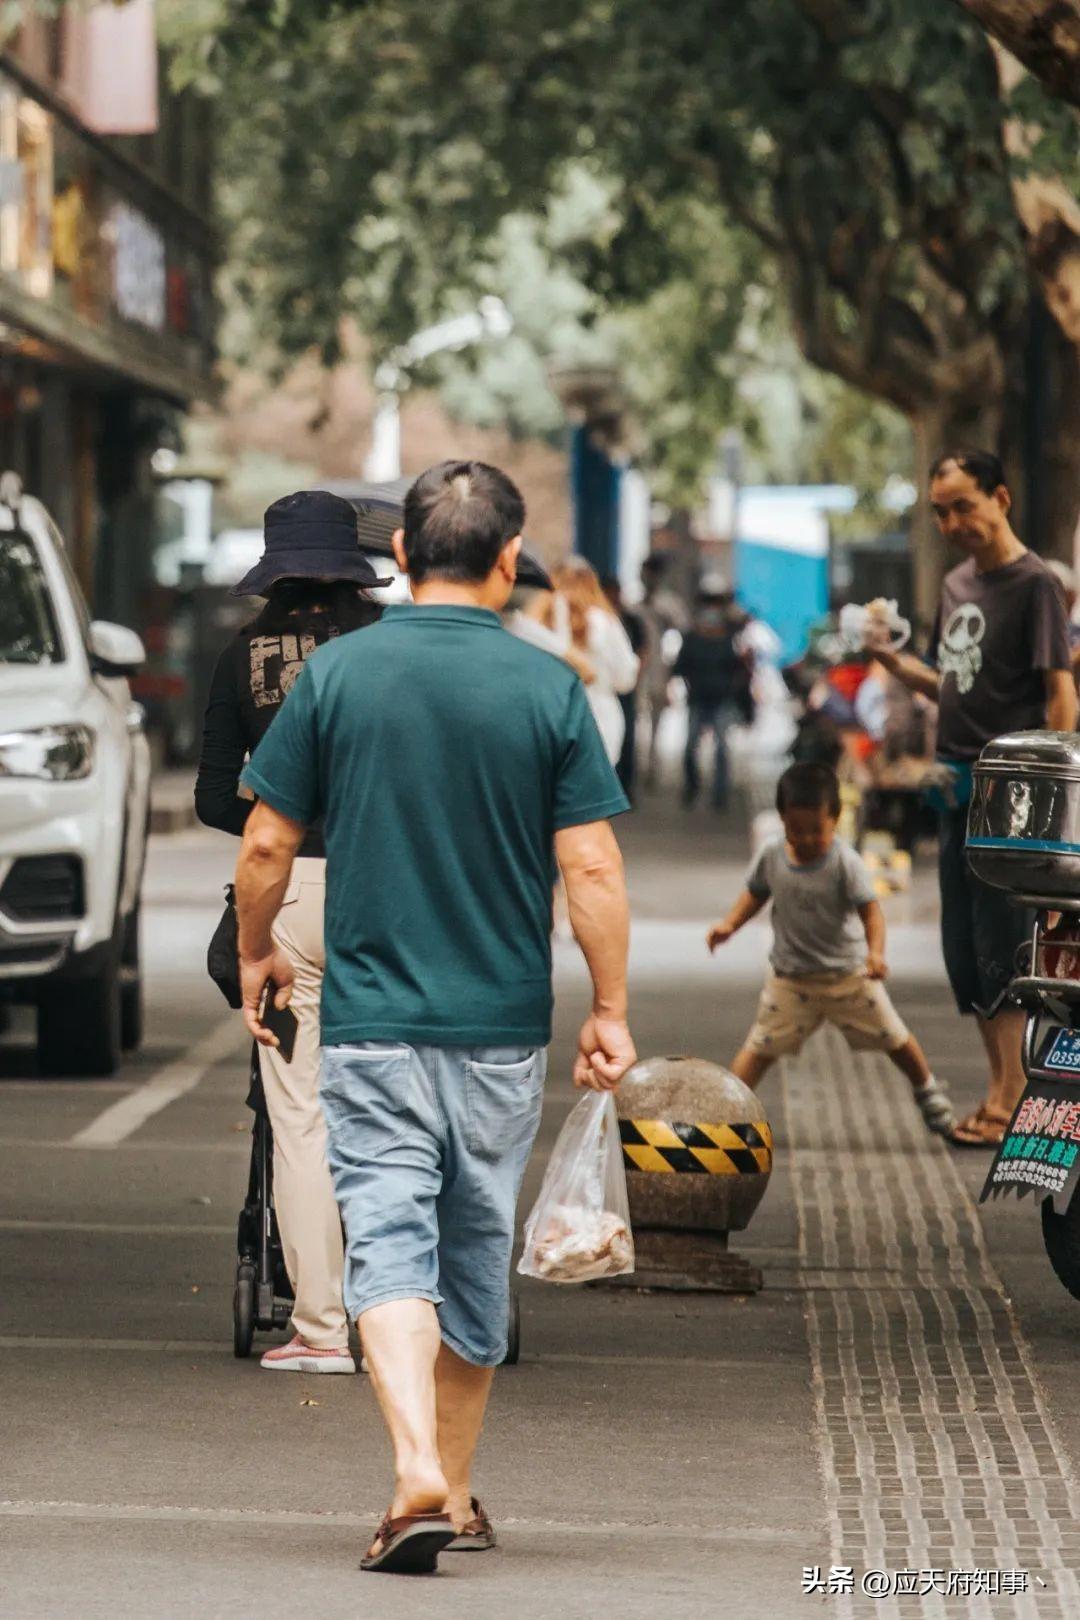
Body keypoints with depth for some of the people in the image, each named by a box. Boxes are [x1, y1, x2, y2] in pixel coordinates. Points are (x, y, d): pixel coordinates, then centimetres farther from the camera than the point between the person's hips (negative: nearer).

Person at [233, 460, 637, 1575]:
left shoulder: (336, 673, -4)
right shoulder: (547, 688, -5)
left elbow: (267, 844, 0)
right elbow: (592, 868, -7)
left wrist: (255, 954, 17)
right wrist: (609, 1012, 2)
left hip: (369, 1019, -1)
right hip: (502, 1025, 1)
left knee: (389, 1243, -6)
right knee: (478, 1253, 15)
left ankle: (419, 1471, -26)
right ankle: (456, 1491, 27)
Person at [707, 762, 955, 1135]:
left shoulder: (845, 863, -19)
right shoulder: (771, 855, -8)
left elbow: (870, 909, -22)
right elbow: (756, 893, 9)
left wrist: (876, 952, -38)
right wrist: (730, 924, -6)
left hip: (848, 973, -1)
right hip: (791, 976, 2)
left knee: (892, 1037, 12)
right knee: (761, 1045, -6)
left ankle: (926, 1089, 37)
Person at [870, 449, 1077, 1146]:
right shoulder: (958, 584, 14)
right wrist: (892, 658, 7)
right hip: (958, 790, 9)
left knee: (1004, 945, -6)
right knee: (965, 952, 12)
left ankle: (1014, 1104, -1)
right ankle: (1003, 1091, 22)